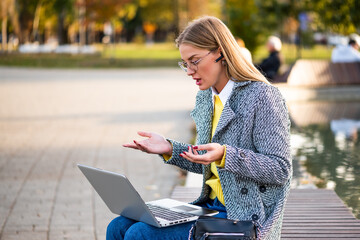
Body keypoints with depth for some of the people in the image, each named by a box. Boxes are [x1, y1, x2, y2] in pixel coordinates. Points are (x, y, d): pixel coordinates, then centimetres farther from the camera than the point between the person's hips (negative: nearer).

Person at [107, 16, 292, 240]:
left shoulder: (263, 96, -13)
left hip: (246, 219, -8)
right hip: (210, 207, 8)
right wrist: (170, 149, 6)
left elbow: (280, 169, -16)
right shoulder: (205, 98, 12)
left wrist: (224, 155, -27)